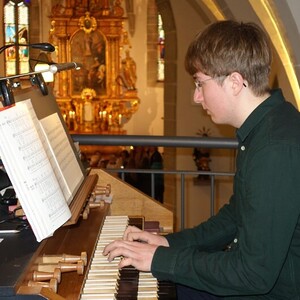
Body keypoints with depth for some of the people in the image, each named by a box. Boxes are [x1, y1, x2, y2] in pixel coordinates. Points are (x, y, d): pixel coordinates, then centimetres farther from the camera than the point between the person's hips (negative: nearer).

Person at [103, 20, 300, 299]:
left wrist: (161, 260, -19)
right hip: (254, 273, 9)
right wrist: (170, 242, 6)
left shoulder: (276, 150, -27)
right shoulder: (262, 127, 6)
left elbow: (255, 274, -27)